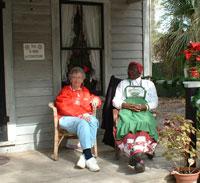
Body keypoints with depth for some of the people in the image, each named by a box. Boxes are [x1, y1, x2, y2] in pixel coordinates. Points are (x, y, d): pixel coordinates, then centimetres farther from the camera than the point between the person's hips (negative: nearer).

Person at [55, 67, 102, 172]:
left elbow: (94, 99, 36)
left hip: (85, 117, 4)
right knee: (83, 123, -37)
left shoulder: (86, 91, 22)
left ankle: (84, 156, -37)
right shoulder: (65, 91, 8)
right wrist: (80, 115, -19)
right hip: (68, 118, -3)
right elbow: (64, 108, -6)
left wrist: (96, 99, 8)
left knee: (94, 121, -33)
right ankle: (89, 158, -43)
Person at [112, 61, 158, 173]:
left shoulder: (148, 83, 24)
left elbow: (154, 103, 12)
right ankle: (138, 157, -50)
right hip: (126, 111, 1)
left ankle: (136, 155, -55)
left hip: (143, 111, 0)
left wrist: (143, 106, -10)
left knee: (143, 123, -37)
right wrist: (127, 105, -7)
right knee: (128, 124, -36)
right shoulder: (123, 83, 28)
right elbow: (116, 101, 15)